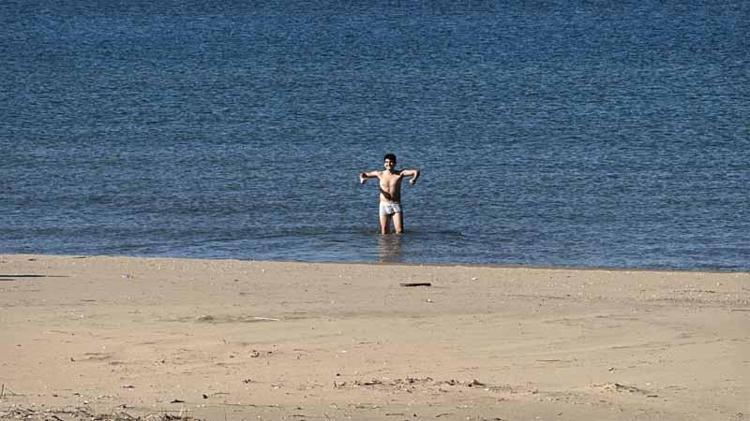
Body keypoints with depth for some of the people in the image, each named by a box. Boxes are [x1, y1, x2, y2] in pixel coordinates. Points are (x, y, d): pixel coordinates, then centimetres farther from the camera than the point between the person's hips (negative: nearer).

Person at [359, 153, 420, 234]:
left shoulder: (400, 174, -2)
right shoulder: (380, 174, 3)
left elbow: (416, 172, -10)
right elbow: (363, 174, 11)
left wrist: (414, 179, -32)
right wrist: (362, 178, -13)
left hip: (396, 205, -1)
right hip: (384, 205, 1)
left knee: (400, 231, -10)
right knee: (384, 234, 3)